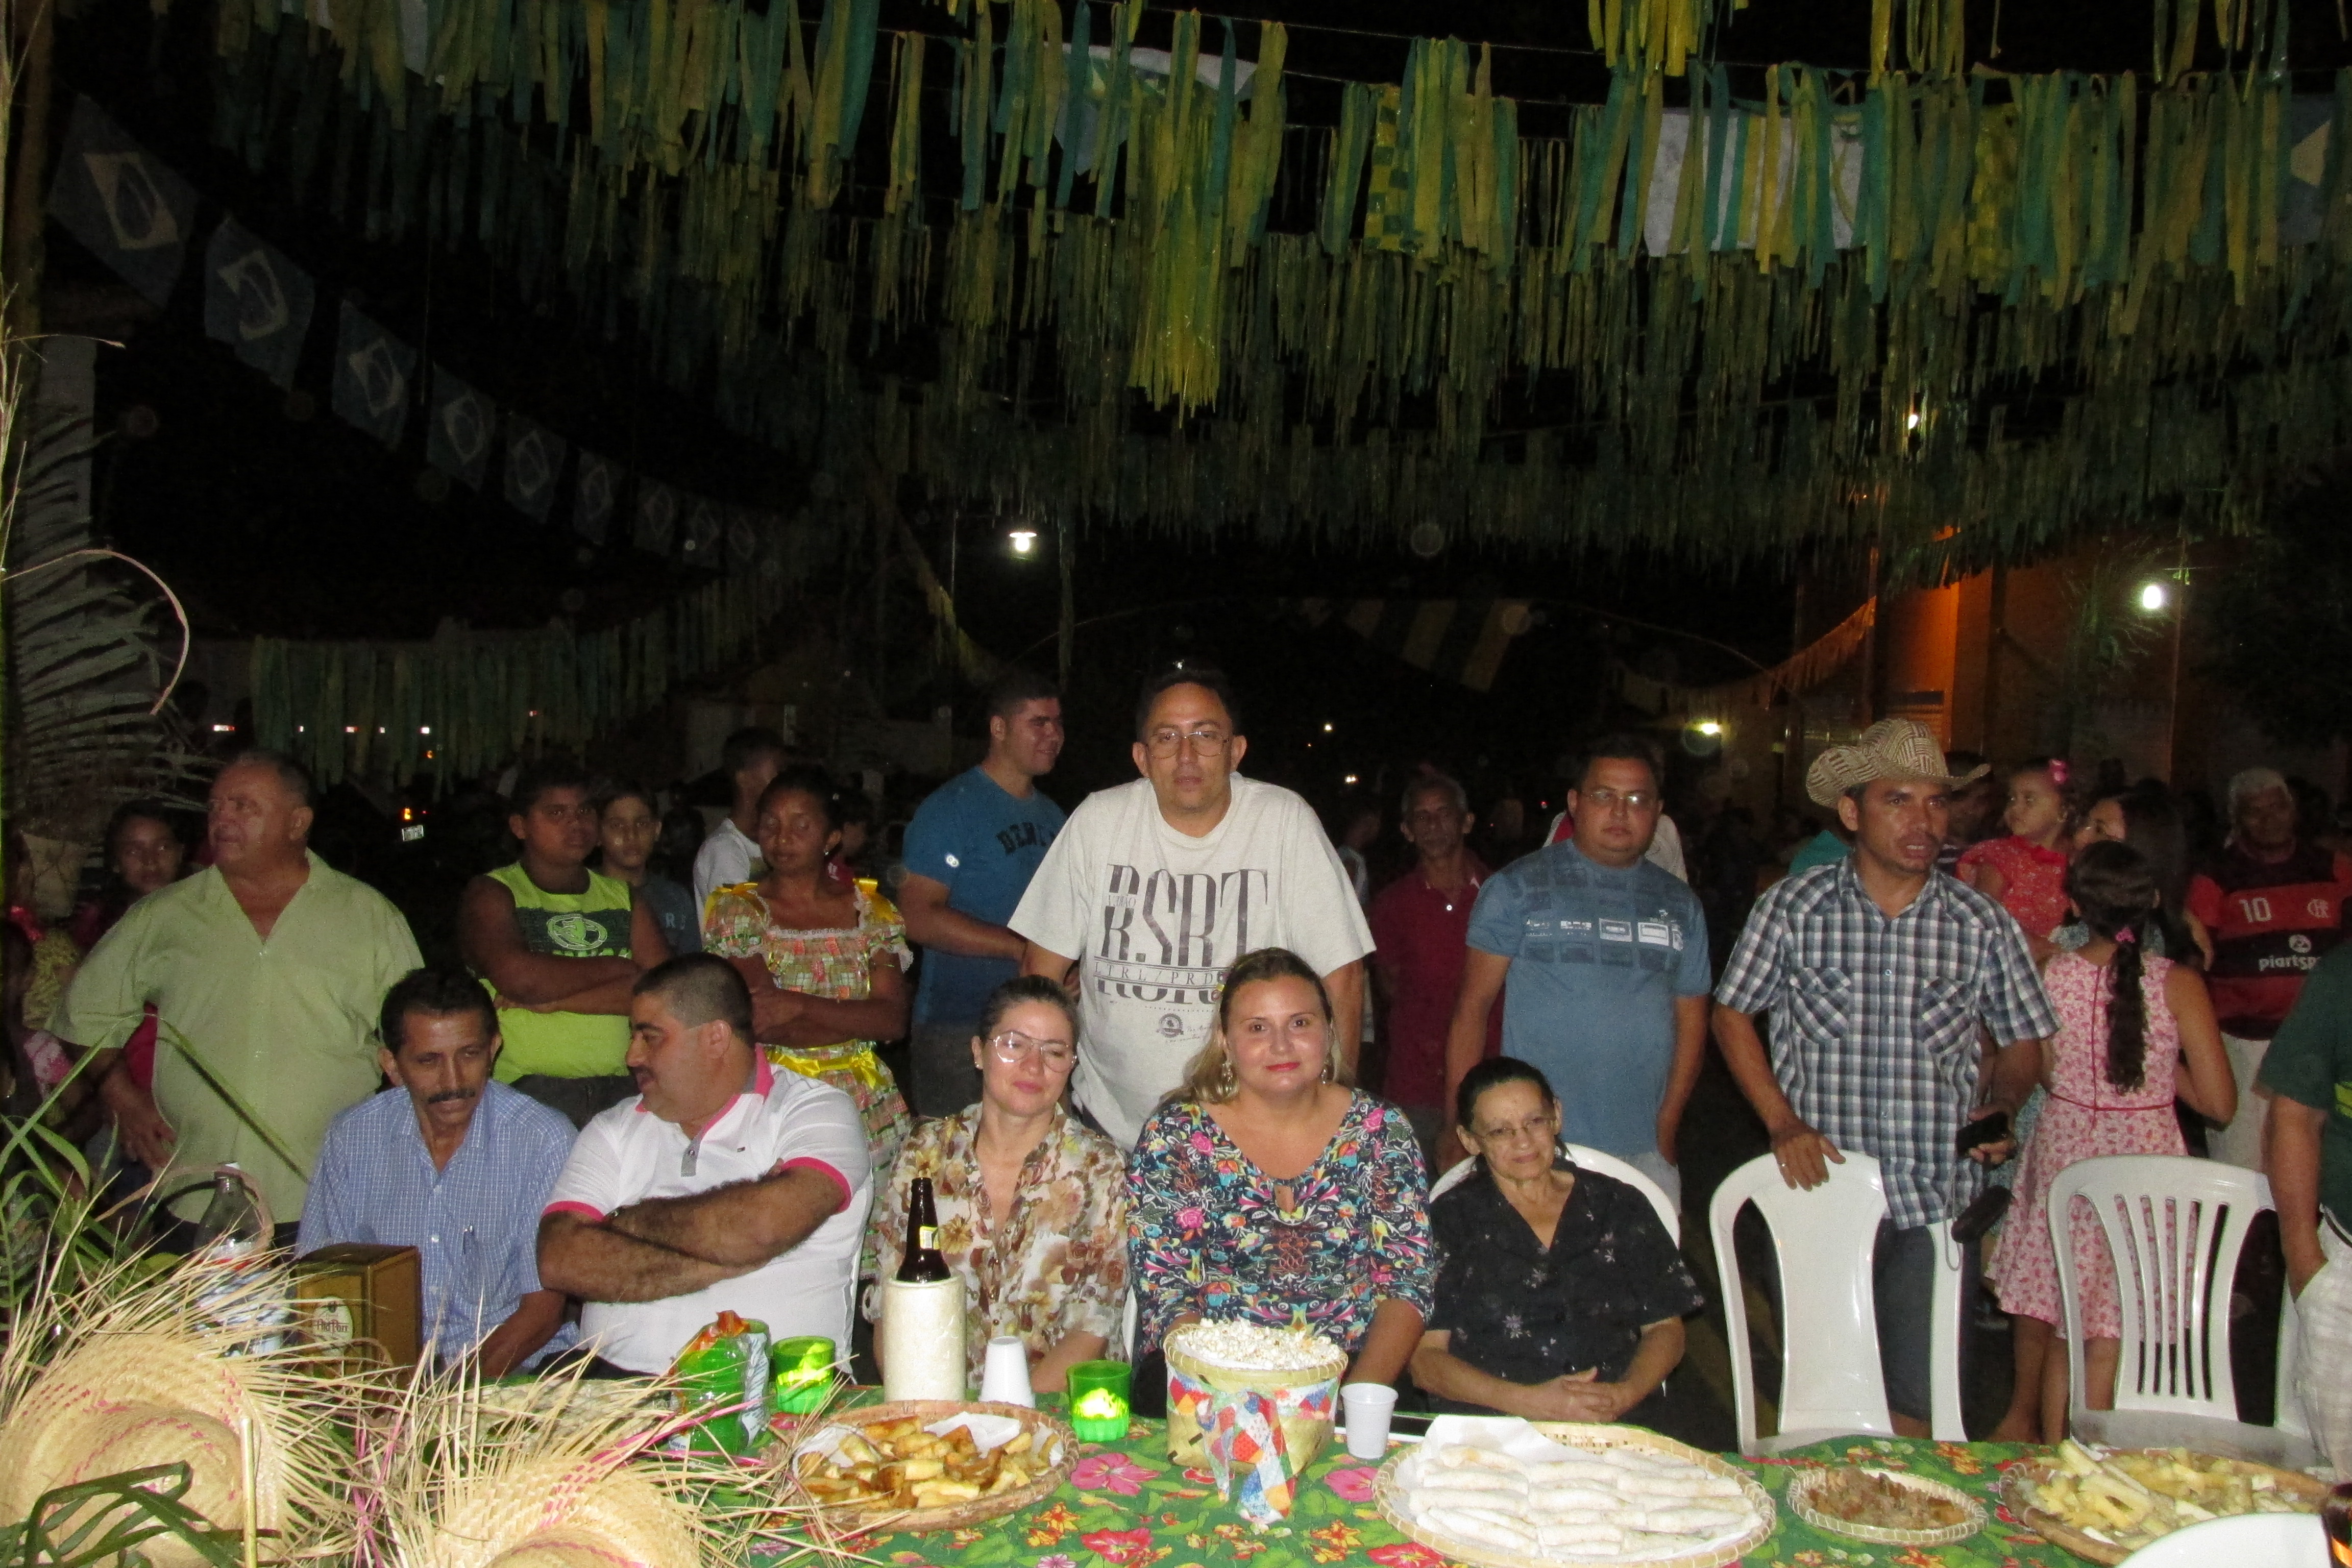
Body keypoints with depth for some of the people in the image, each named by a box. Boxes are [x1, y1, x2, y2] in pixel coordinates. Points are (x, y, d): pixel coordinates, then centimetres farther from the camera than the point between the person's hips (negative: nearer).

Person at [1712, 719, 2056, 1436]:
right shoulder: (1793, 908, -2)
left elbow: (2021, 1040, 13)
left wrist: (2003, 1103, -8)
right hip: (1821, 1191, 0)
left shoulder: (1983, 924, 2)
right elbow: (1732, 1015, 6)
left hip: (1936, 1207, 1)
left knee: (1919, 1405, 3)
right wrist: (1782, 1121, -5)